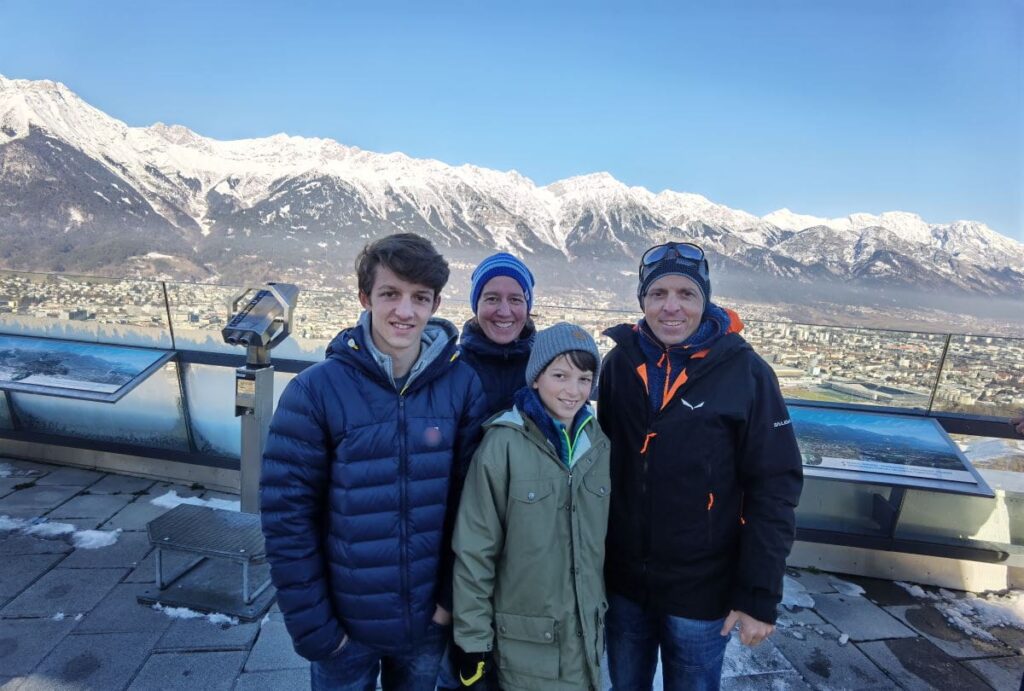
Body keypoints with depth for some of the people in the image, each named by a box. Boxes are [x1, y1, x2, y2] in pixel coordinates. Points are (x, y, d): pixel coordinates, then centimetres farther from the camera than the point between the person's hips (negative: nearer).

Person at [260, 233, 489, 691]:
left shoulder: (462, 385, -10)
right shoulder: (316, 389, -15)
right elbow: (287, 515, -12)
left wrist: (452, 596, -3)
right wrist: (311, 624, -9)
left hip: (428, 621, 2)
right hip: (344, 625, -2)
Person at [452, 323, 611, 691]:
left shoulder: (598, 444, -1)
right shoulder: (504, 444, -18)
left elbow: (599, 538, 9)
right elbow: (474, 549, -14)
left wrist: (603, 612, 15)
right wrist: (473, 637, -9)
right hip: (525, 642, -4)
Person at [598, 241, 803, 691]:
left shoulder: (746, 374, -14)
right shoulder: (620, 362, -5)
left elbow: (774, 489, -11)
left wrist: (760, 595, -12)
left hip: (701, 593, -3)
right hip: (621, 584, 3)